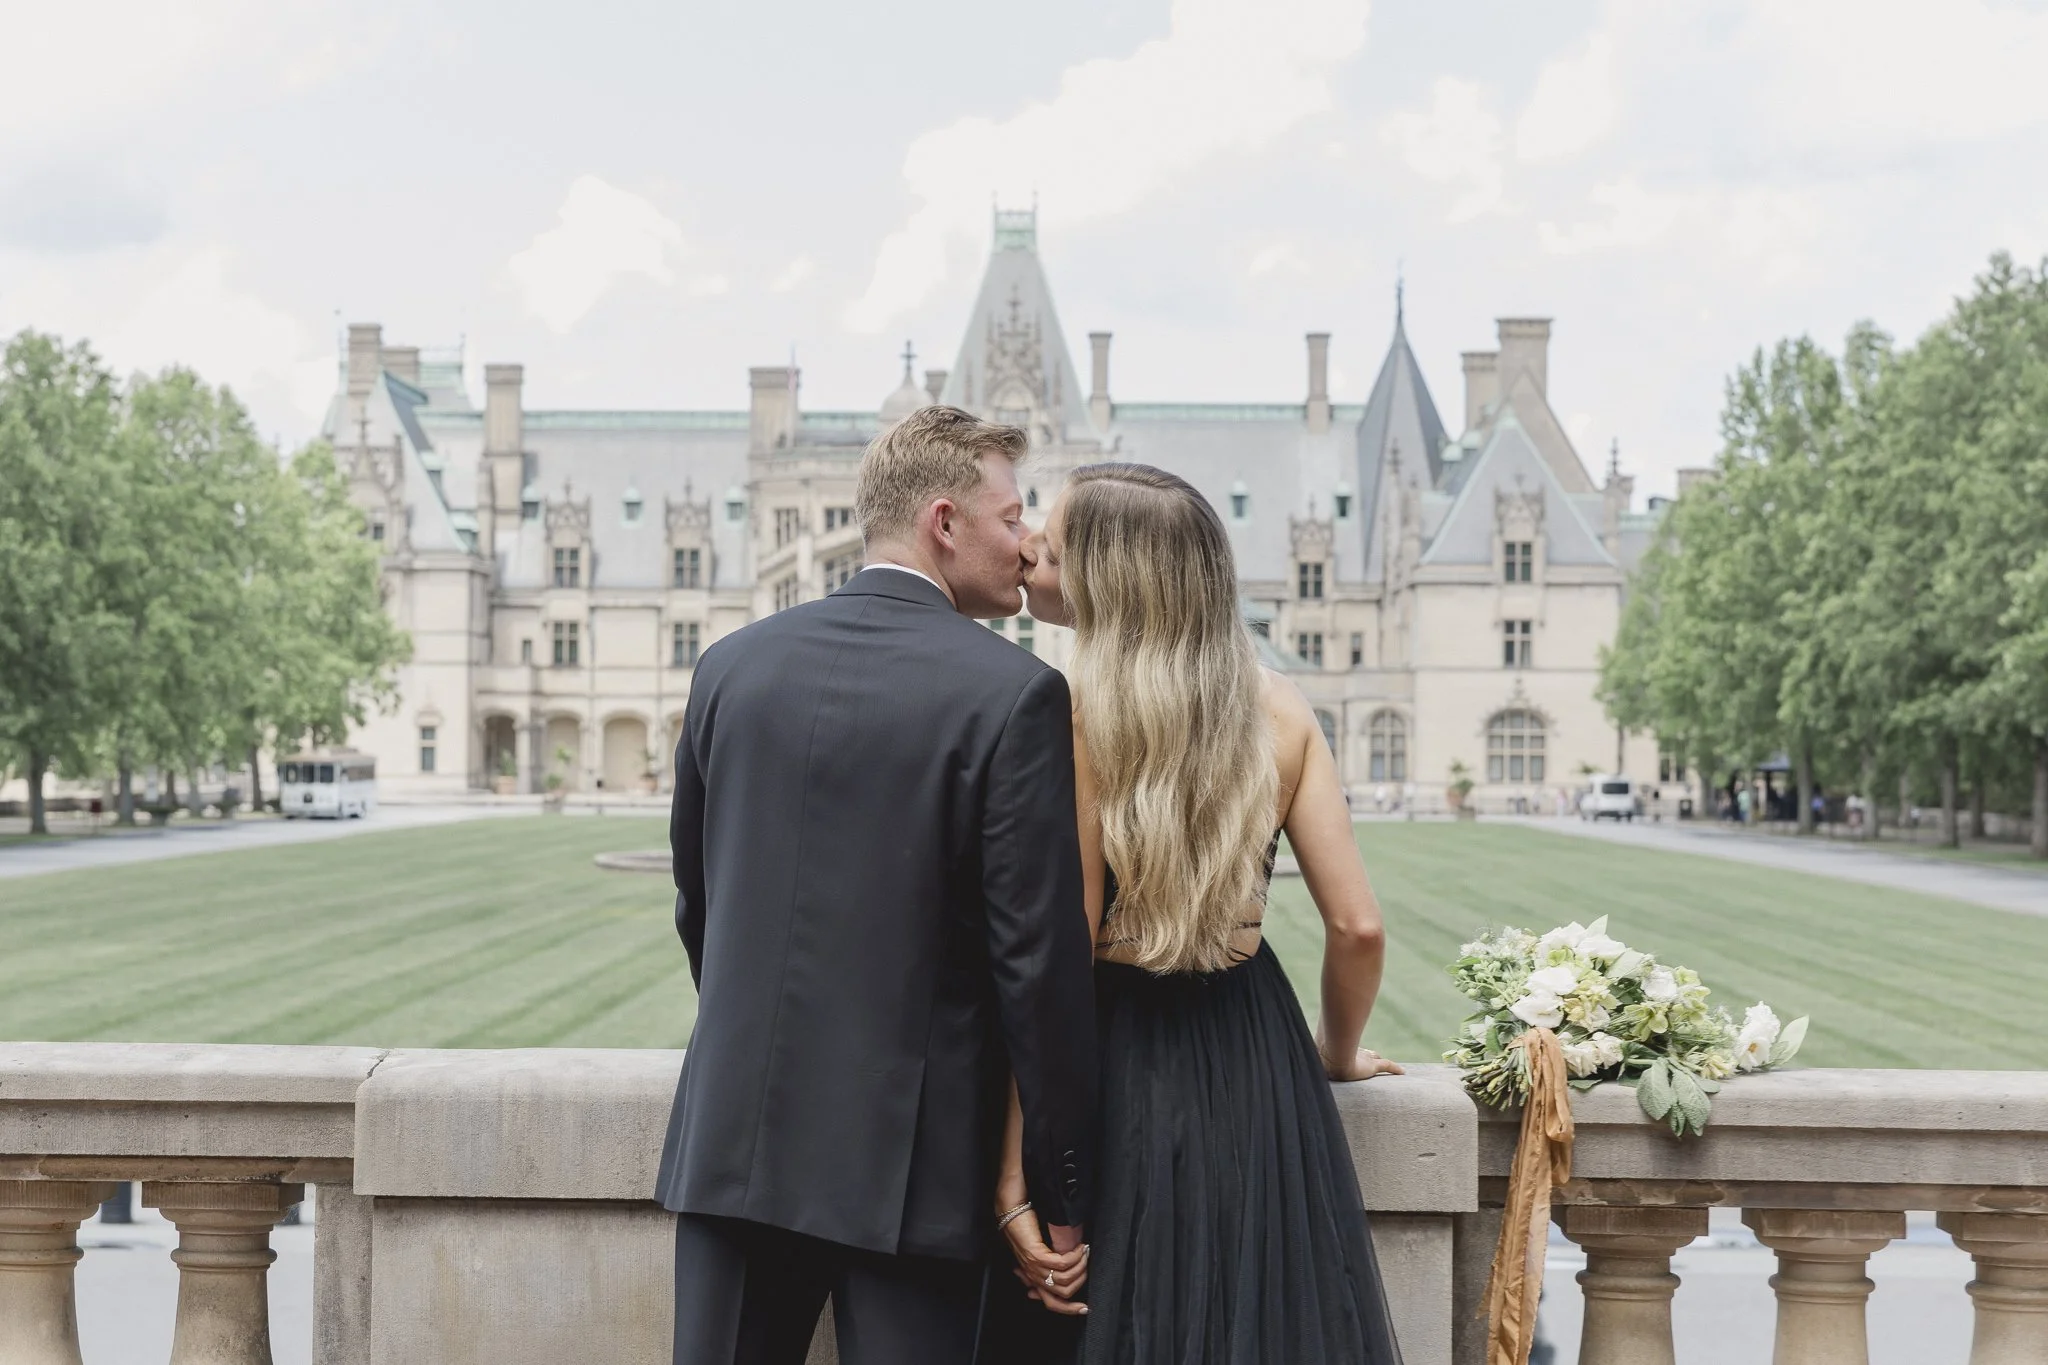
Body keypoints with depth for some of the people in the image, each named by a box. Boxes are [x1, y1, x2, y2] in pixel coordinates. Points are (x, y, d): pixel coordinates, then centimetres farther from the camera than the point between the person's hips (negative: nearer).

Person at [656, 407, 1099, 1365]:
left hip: (736, 1138, 4)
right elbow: (1041, 957, -13)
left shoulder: (732, 664, 4)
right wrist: (1062, 1188, -5)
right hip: (912, 1158, -4)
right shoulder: (1012, 692, -11)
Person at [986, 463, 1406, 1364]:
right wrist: (1336, 1054, 18)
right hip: (1256, 1067, 4)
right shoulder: (1277, 708, -1)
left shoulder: (1066, 718, -14)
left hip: (1112, 1080, -4)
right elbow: (1358, 926, -1)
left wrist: (1017, 1178, -15)